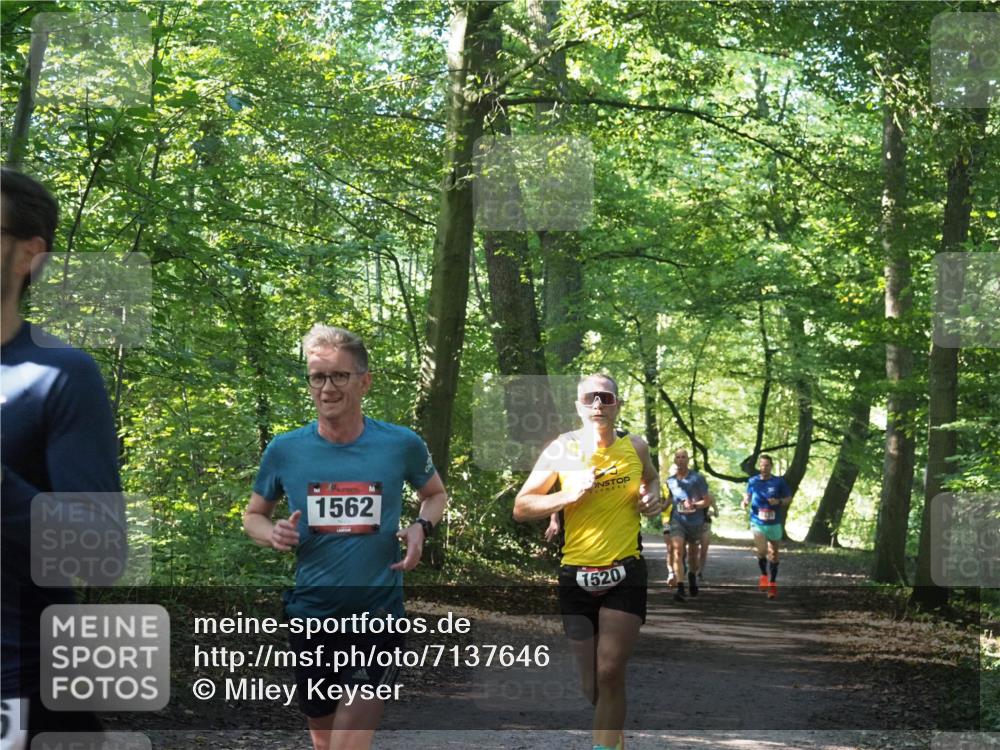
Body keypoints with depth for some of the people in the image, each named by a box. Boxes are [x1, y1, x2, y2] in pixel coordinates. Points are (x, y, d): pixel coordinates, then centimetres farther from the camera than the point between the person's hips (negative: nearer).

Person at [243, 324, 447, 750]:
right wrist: (274, 536, -11)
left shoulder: (402, 445, -5)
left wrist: (421, 527, -8)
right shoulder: (284, 450, -2)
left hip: (378, 616, -2)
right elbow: (253, 515, 12)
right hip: (310, 616, 3)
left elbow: (435, 495, 14)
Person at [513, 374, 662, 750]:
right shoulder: (562, 450, -5)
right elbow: (520, 508, -6)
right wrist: (571, 494, -19)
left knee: (609, 673, -14)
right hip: (576, 575, 0)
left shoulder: (635, 447, 1)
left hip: (625, 572, 0)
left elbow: (652, 479, 25)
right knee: (589, 684, 8)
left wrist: (652, 497, 2)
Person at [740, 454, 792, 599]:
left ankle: (772, 583, 23)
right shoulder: (753, 481, 2)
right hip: (758, 522, -1)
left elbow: (789, 500, 4)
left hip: (774, 523, 1)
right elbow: (748, 496, 16)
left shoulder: (779, 482, -2)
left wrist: (779, 502, -16)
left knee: (773, 553, 8)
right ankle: (764, 575, 8)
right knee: (761, 550, -19)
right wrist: (745, 502, -6)